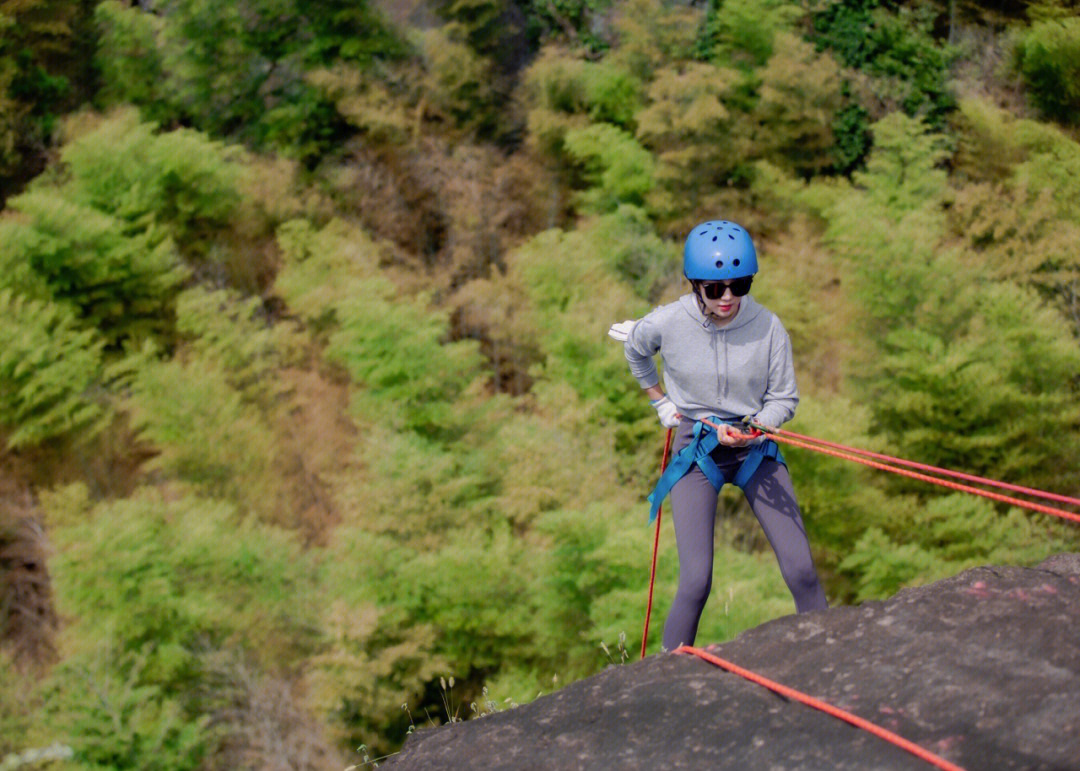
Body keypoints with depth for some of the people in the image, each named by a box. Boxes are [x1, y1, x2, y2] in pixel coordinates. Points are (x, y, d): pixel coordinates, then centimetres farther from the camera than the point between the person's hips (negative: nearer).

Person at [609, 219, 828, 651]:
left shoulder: (767, 327, -12)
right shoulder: (668, 324, -13)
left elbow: (784, 399, -1)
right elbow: (634, 350, 12)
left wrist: (749, 432, -19)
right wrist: (659, 401, 11)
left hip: (756, 449, 2)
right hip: (695, 451, -1)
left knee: (801, 571, -6)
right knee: (696, 583, -12)